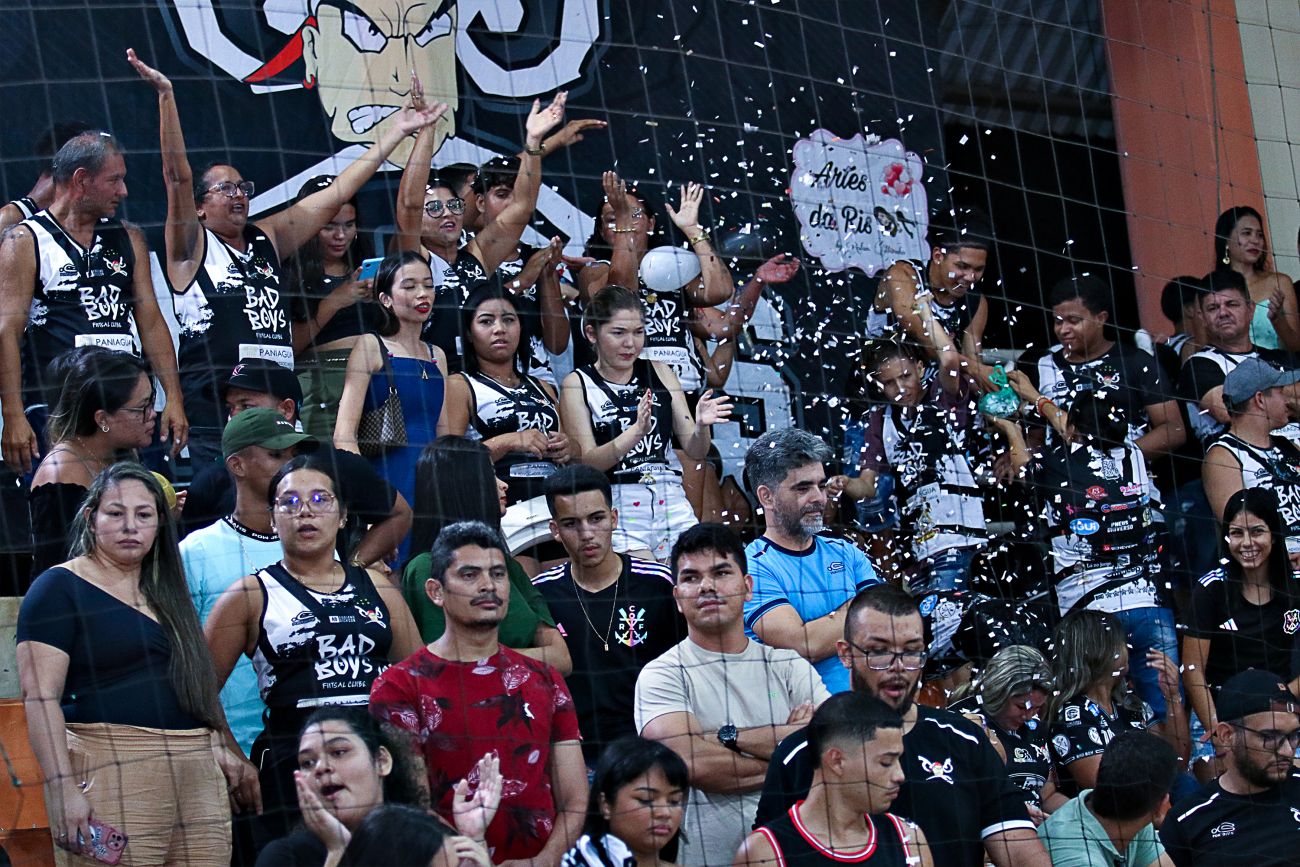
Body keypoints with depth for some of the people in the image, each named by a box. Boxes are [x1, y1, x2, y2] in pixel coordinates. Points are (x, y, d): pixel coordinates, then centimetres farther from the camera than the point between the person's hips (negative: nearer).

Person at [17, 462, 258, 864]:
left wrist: (224, 751, 15)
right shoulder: (59, 589, -1)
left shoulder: (165, 591, 22)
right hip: (113, 777, -7)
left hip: (199, 778, 7)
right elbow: (40, 697, -10)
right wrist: (63, 787, -19)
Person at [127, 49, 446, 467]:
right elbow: (177, 176, -11)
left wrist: (396, 132, 19)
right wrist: (166, 97, -22)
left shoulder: (268, 240, 16)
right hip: (212, 411, -5)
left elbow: (335, 194, 18)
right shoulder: (192, 248, 2)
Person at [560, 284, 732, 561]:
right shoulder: (578, 384, 2)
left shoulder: (659, 373, 11)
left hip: (671, 503, 3)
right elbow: (585, 462, -9)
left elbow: (696, 452, 10)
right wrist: (637, 431, -23)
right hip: (618, 507, -3)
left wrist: (701, 426, -13)